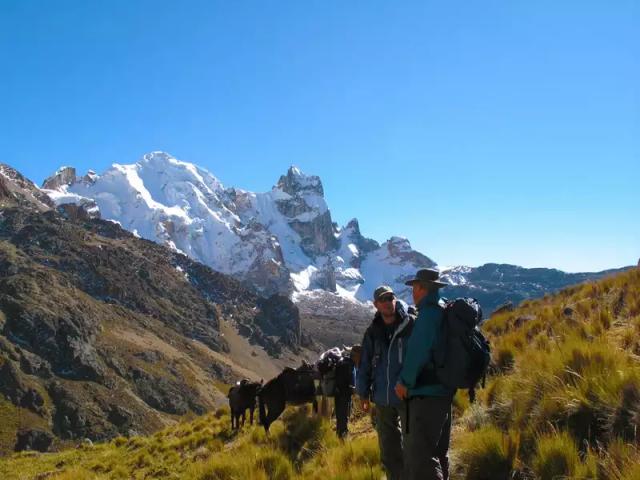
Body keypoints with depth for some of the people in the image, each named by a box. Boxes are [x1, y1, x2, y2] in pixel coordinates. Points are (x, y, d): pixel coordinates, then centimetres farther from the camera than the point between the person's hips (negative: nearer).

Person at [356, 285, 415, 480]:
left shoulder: (412, 325, -8)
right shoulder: (373, 332, 7)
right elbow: (364, 364, 13)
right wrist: (363, 393, 12)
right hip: (383, 398, 5)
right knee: (388, 449, 14)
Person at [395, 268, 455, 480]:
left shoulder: (428, 314, -16)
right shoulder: (444, 313, 13)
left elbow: (417, 352, -21)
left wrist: (404, 381, -10)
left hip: (426, 394, -10)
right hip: (443, 392, 10)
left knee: (420, 457, -10)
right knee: (437, 453, 18)